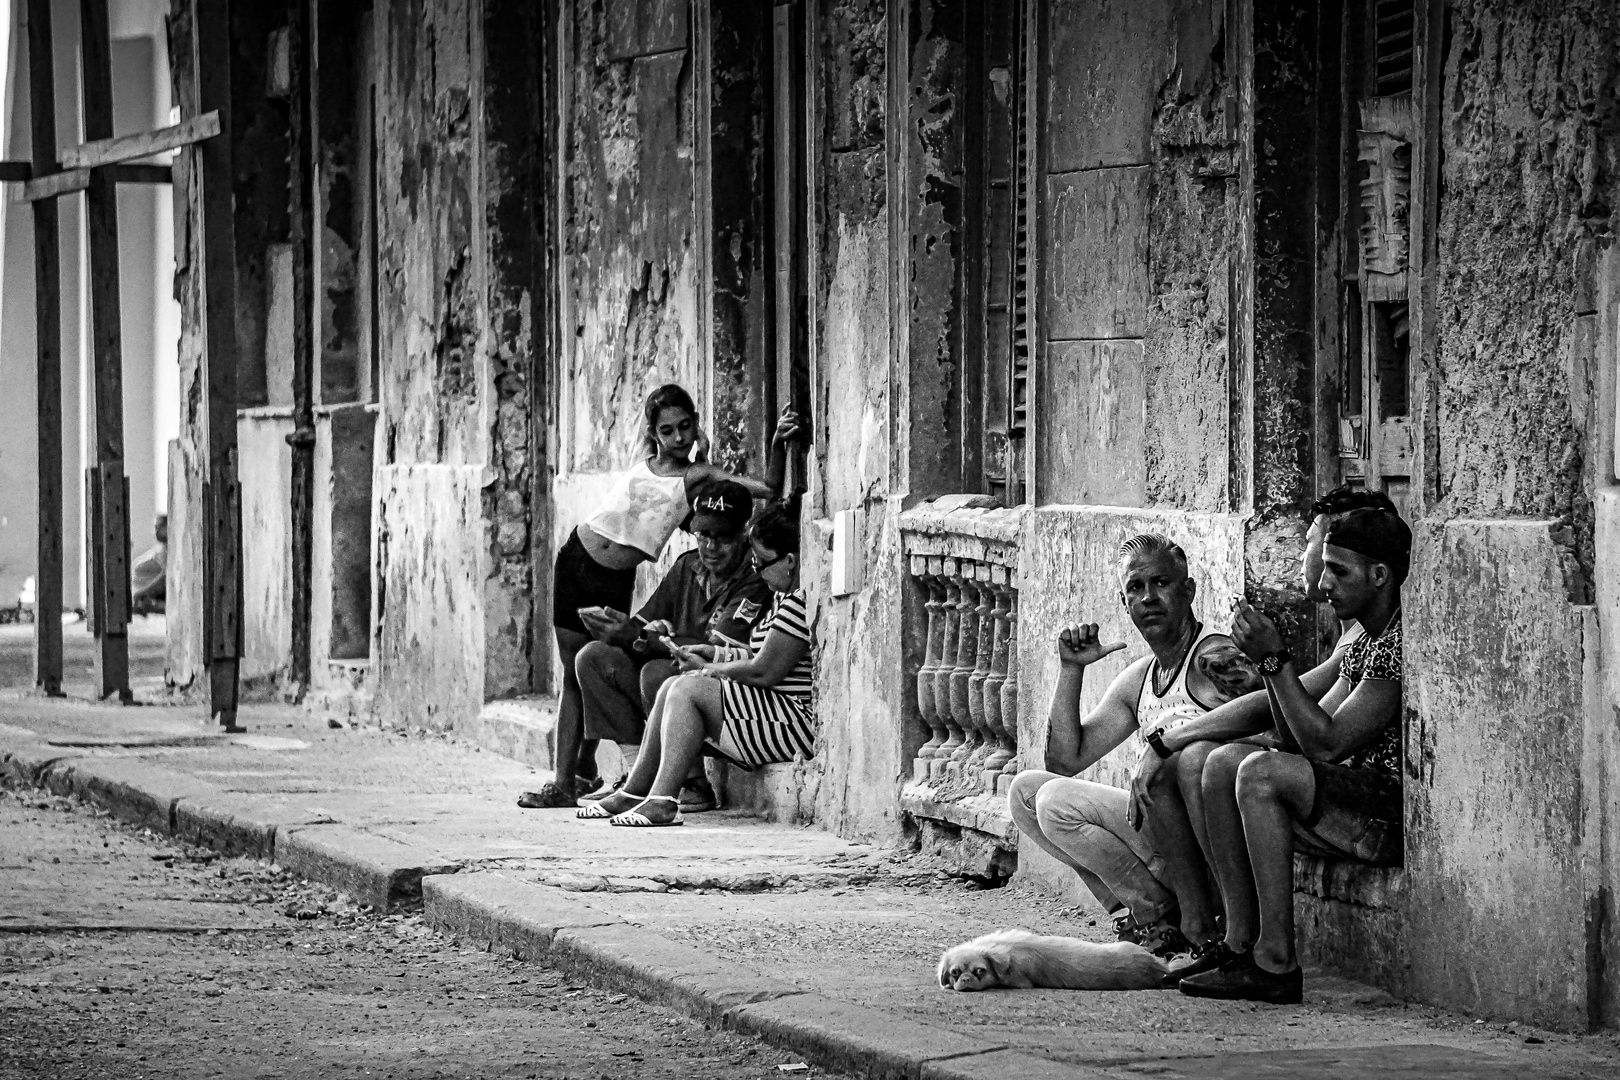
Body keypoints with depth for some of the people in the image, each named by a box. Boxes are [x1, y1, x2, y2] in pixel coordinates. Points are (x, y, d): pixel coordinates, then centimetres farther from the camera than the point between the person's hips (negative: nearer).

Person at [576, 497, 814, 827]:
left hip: (798, 723, -11)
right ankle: (633, 793, 7)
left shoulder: (801, 603, -20)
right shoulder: (787, 598, 16)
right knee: (673, 688, 9)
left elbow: (764, 672, -20)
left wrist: (708, 670, -5)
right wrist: (717, 654, 11)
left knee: (687, 690, -17)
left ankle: (662, 802, -22)